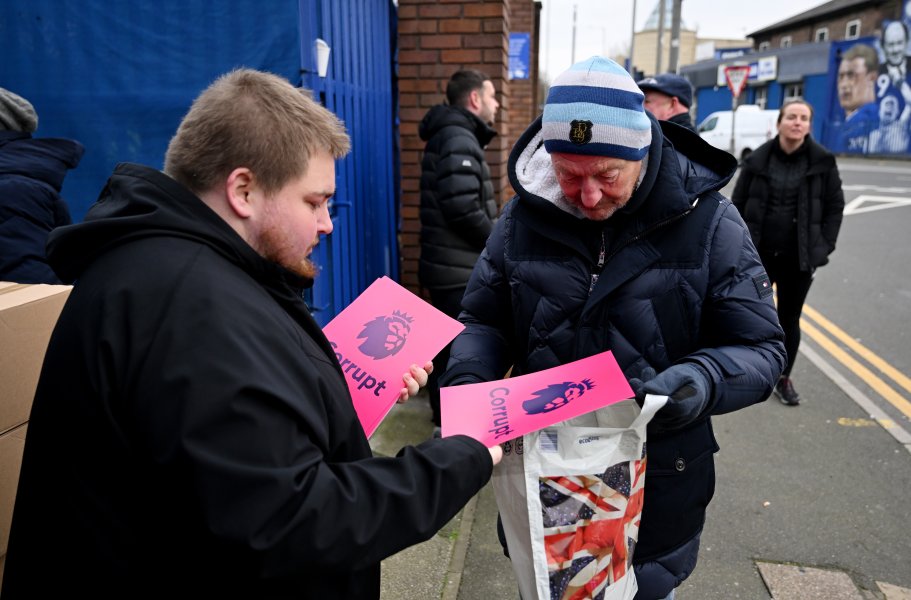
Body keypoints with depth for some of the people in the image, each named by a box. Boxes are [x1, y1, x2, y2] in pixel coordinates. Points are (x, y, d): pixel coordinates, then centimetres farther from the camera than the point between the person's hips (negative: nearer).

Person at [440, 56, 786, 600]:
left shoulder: (708, 223, -11)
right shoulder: (525, 216, -6)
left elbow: (759, 347, -7)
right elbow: (485, 321, 4)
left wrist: (703, 380, -28)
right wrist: (465, 382, -16)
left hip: (658, 490, -1)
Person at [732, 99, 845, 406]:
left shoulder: (822, 160, -2)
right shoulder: (758, 160, -3)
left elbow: (835, 205, 3)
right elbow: (738, 203, 2)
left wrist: (824, 246, -3)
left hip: (799, 257, 0)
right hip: (758, 254, 0)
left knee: (789, 319, 9)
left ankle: (784, 379, 26)